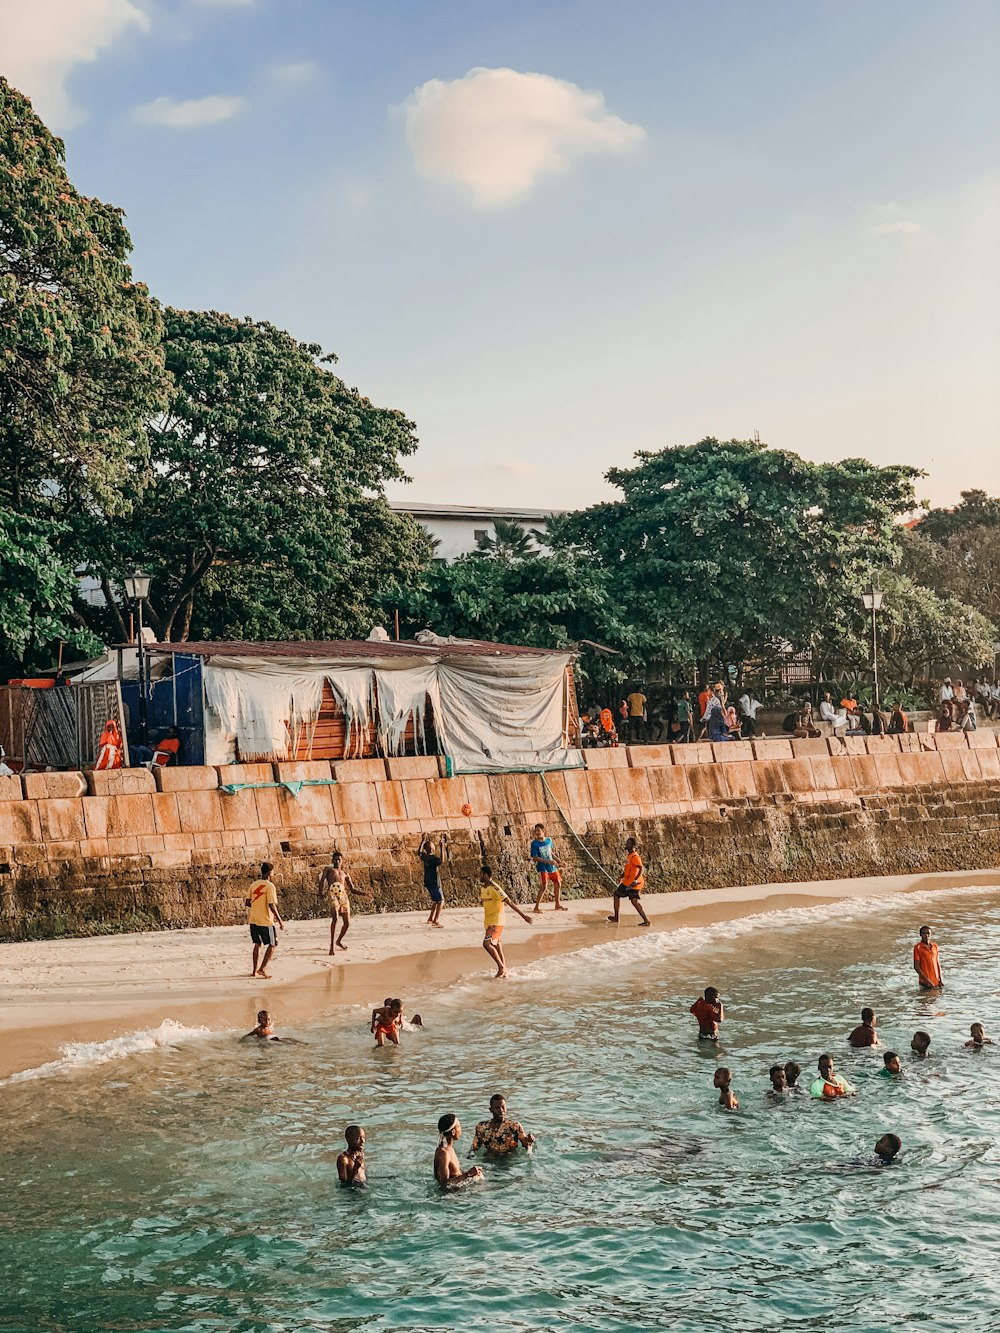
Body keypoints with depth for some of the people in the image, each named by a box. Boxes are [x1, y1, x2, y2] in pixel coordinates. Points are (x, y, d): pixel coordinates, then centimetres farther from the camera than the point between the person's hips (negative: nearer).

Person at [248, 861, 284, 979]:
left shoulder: (253, 885, 7)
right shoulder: (270, 886, -12)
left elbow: (249, 902, 10)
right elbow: (271, 905, -17)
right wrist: (280, 920, -12)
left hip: (253, 920, 6)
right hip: (265, 921, -6)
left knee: (257, 944, 18)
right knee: (272, 945, 6)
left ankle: (255, 970, 19)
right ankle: (262, 968, -6)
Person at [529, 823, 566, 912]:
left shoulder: (549, 840, 2)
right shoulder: (534, 843, -13)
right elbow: (535, 858, -18)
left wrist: (557, 861, 17)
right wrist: (548, 861, -25)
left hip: (552, 867, 6)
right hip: (542, 867, -6)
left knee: (558, 884, 13)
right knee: (544, 886, -18)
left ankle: (557, 905, 28)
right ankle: (537, 907, -11)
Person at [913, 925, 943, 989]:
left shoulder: (935, 946, 8)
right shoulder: (918, 947, -8)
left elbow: (938, 963, 12)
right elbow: (916, 967, -10)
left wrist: (940, 980, 4)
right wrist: (928, 981, -15)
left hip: (936, 982, 5)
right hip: (925, 983, -5)